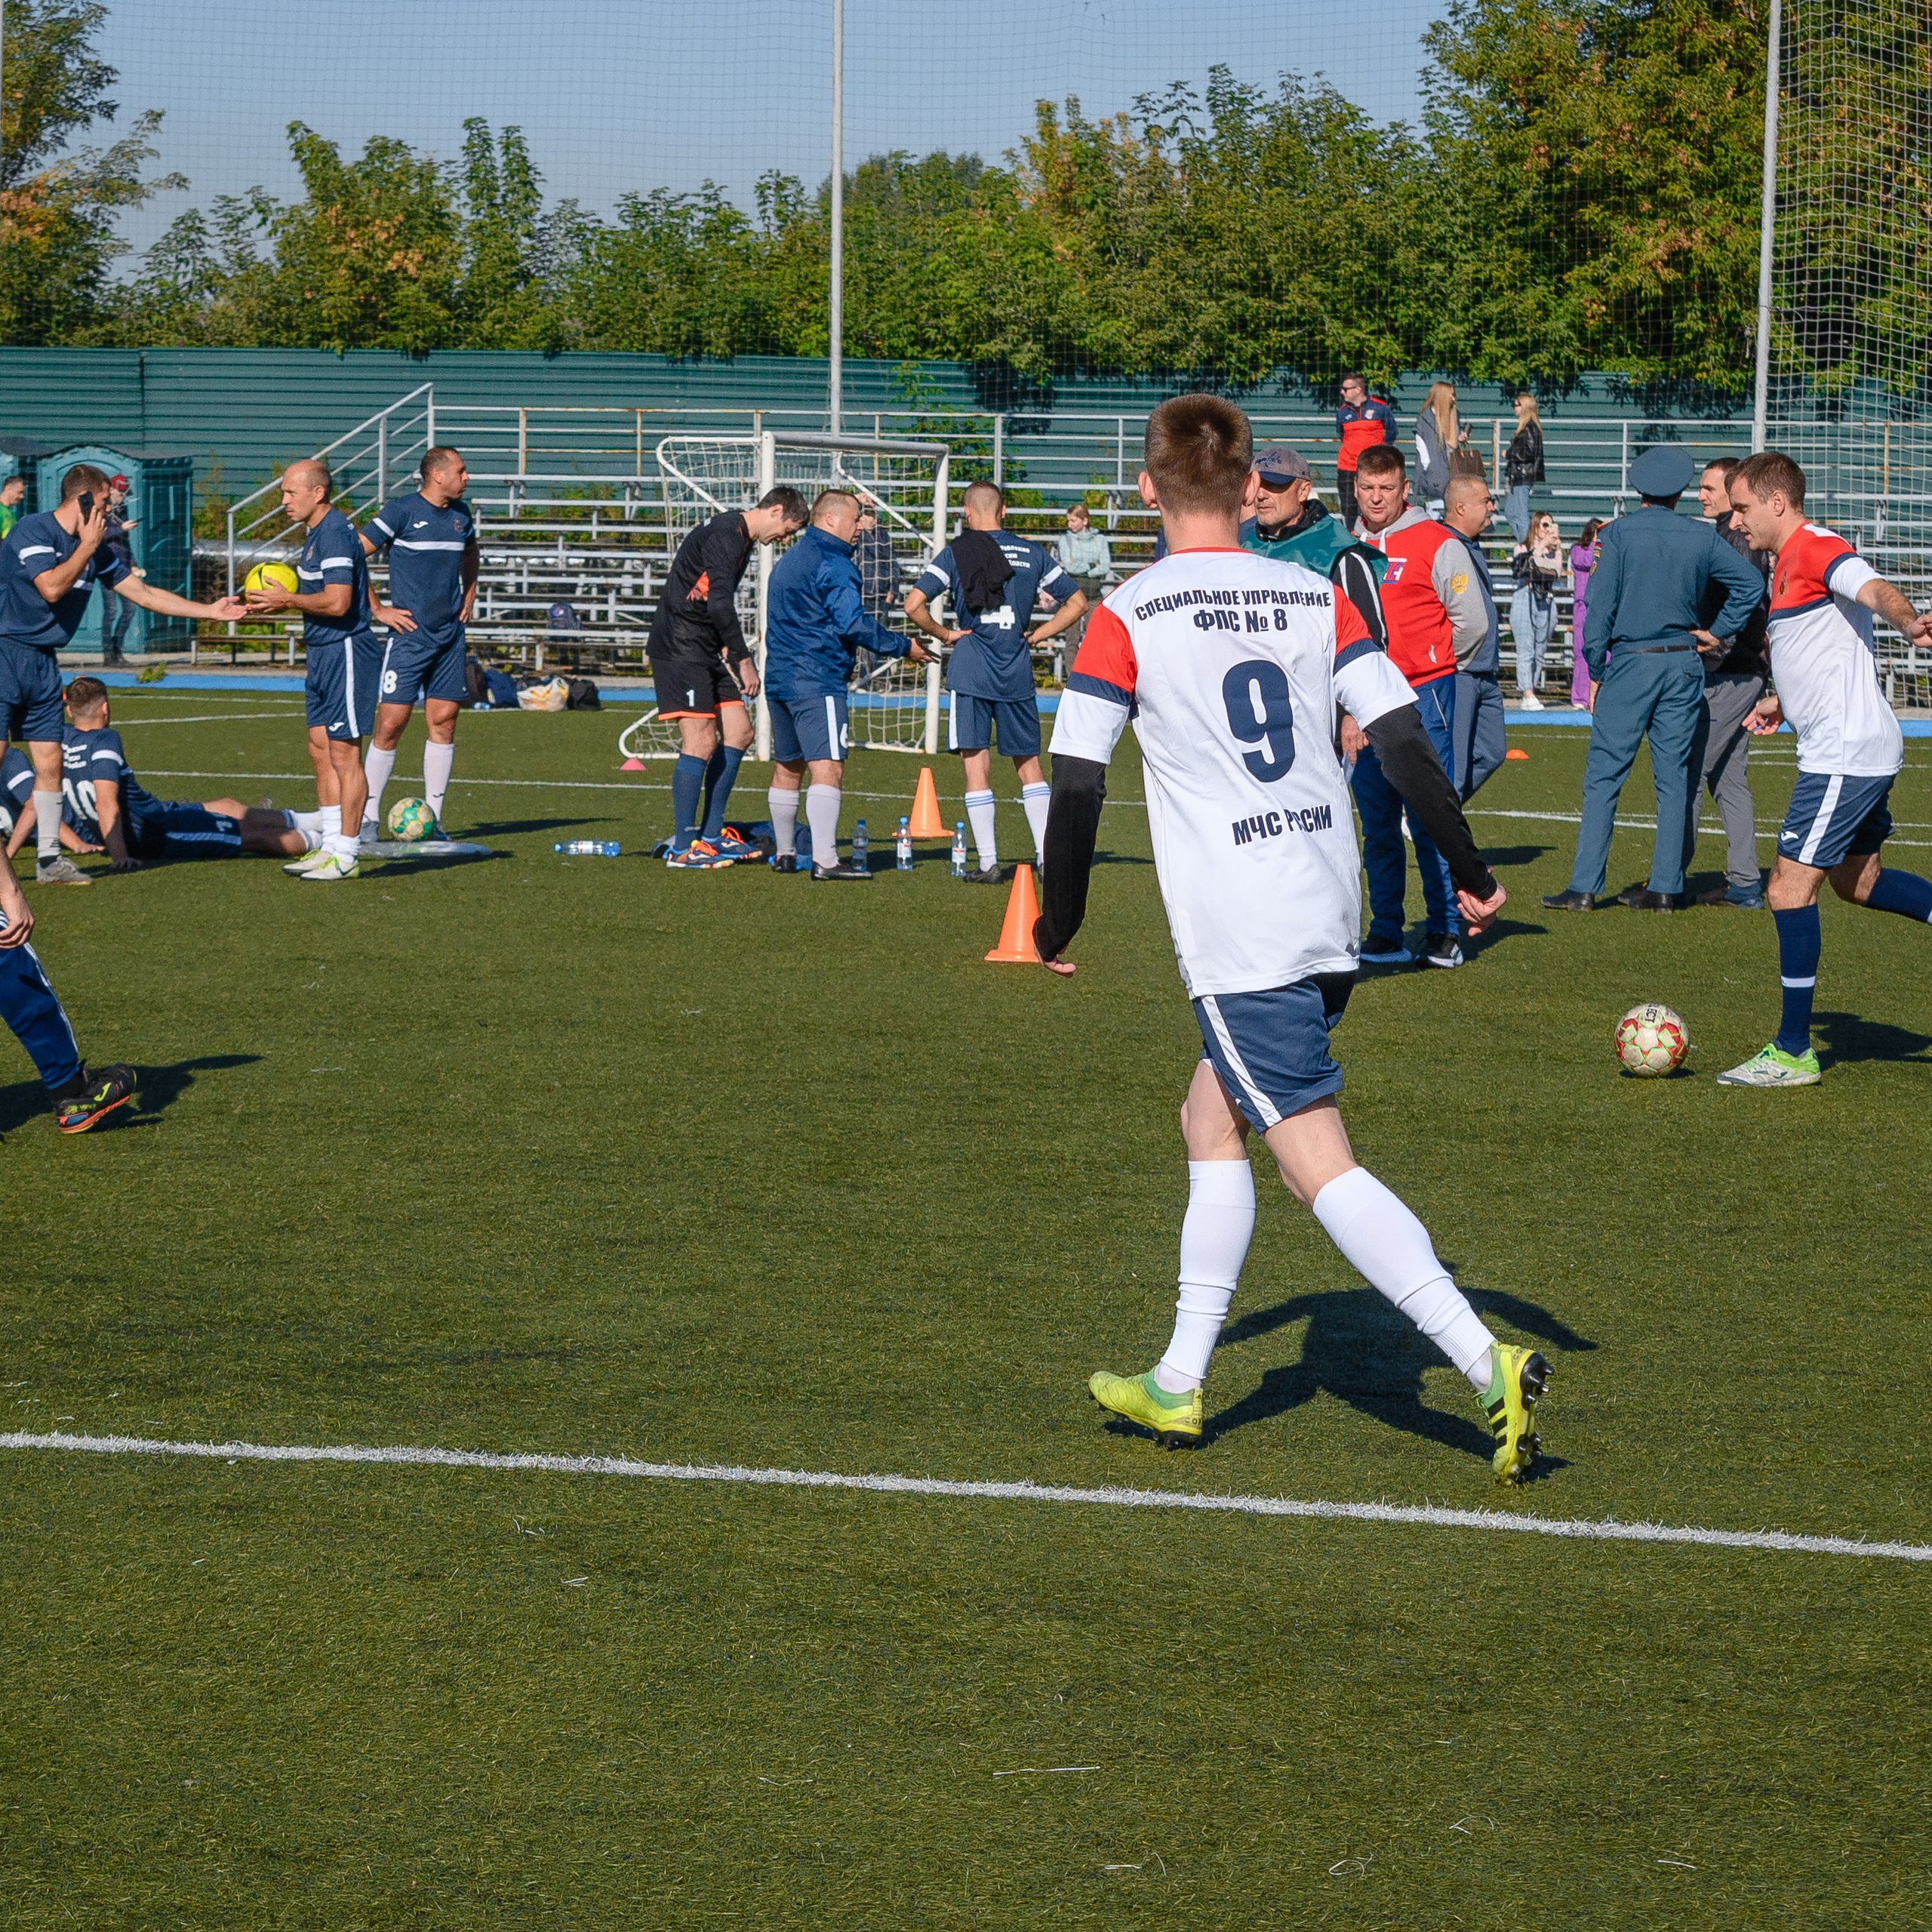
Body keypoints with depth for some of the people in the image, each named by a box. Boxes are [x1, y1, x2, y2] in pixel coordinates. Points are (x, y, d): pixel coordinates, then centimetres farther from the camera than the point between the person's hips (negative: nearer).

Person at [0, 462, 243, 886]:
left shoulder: (93, 548, 12)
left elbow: (143, 593, 17)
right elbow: (52, 588, -25)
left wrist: (210, 611, 15)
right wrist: (87, 547, -15)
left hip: (43, 662, 8)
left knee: (49, 761, 5)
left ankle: (49, 859, 10)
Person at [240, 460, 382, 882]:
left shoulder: (334, 534, -17)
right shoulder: (317, 533, 15)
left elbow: (337, 602, -24)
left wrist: (288, 600, -13)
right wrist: (283, 596, 9)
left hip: (345, 652, -11)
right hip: (323, 653, 11)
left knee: (344, 755, -5)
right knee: (321, 751, 12)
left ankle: (345, 856, -1)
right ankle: (329, 847, 18)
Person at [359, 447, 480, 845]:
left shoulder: (461, 513, 10)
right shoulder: (401, 511, -9)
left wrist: (469, 595, 19)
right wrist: (377, 610, -10)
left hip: (450, 635, 6)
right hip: (408, 635, -6)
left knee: (443, 722, 4)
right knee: (391, 723, -7)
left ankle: (433, 819, 10)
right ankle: (368, 819, 0)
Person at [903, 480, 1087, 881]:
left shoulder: (956, 553, -2)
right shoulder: (1031, 553, 6)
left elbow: (914, 605, -11)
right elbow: (1077, 601, 11)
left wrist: (944, 634, 3)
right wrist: (1037, 635, 12)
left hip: (970, 672, -3)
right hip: (1017, 674, 3)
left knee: (976, 768, 1)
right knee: (1029, 766, 12)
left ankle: (988, 863, -2)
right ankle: (1048, 857, 7)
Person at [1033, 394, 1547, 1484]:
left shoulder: (1128, 621, -6)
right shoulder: (1316, 599, 6)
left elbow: (1078, 786, -6)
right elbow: (1403, 740, 2)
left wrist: (1059, 926, 6)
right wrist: (1474, 873, 11)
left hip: (1237, 934, -6)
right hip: (1331, 915, 6)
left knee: (1319, 1164, -6)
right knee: (1213, 1122, 21)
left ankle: (1490, 1363, -20)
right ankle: (1178, 1387, 25)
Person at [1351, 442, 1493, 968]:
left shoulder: (1437, 543, -4)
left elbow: (1471, 622, -1)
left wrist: (1426, 660, 6)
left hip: (1423, 696, -5)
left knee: (1430, 817, -7)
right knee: (1376, 822, 8)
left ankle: (1446, 930, -2)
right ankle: (1385, 933, 13)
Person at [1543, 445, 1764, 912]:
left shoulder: (1620, 533, -4)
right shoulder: (1701, 538, 4)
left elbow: (1600, 606, -6)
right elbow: (1751, 584, 2)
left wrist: (1595, 672, 0)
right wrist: (1717, 632, 9)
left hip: (1630, 663, -3)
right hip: (1684, 665, 3)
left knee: (1603, 775, -2)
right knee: (1674, 776, 7)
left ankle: (1585, 886, -6)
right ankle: (1666, 887, 6)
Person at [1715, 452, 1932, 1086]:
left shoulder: (1815, 548, -14)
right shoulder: (1789, 565, 17)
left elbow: (1874, 589, -34)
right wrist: (1782, 703, 25)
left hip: (1845, 754, -11)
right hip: (1860, 750, 11)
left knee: (1790, 890, -8)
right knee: (1858, 882, 22)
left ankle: (1793, 1053, -2)